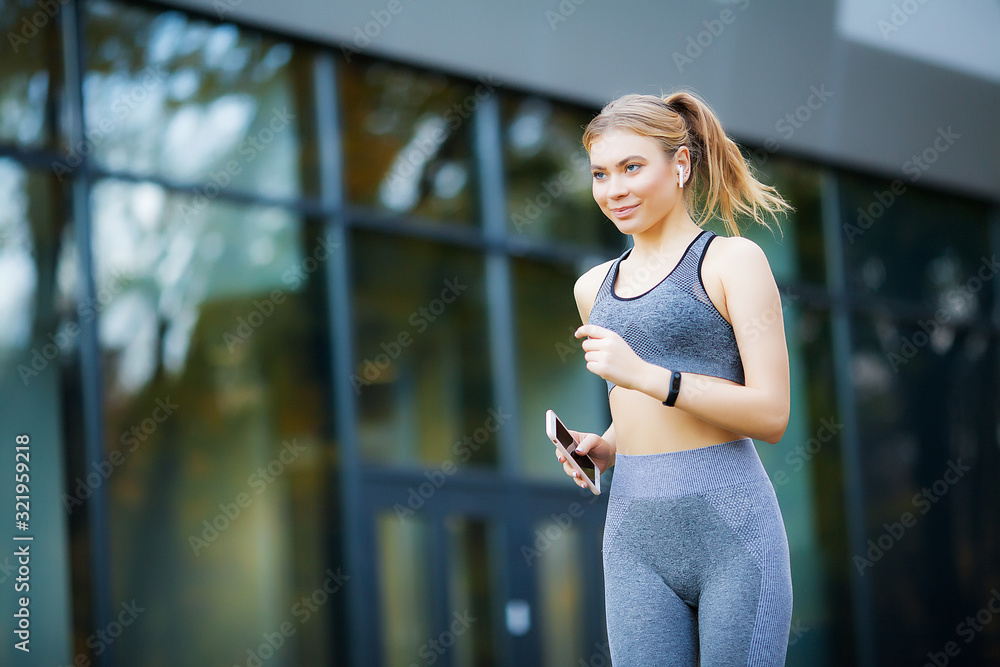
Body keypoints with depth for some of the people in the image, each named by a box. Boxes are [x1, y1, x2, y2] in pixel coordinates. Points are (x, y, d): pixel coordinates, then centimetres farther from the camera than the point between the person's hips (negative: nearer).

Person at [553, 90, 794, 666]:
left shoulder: (733, 261, -1)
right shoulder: (595, 287, 17)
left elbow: (770, 414, -9)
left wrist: (646, 375, -16)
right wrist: (602, 448, 8)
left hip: (732, 528, -5)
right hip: (636, 537, 5)